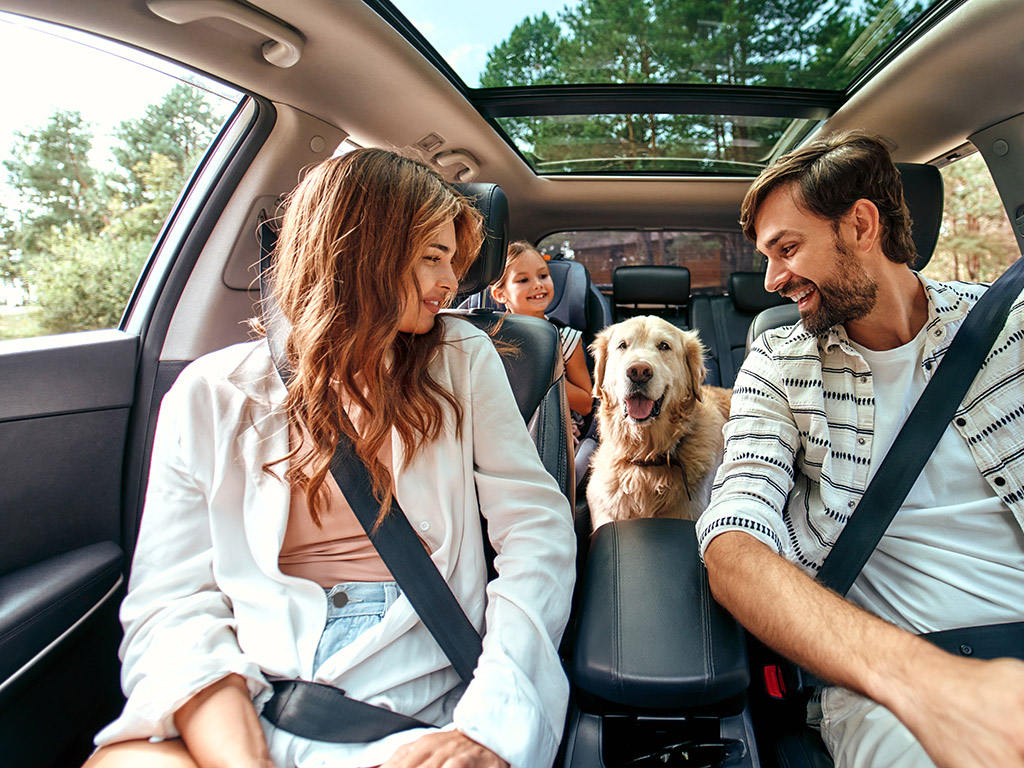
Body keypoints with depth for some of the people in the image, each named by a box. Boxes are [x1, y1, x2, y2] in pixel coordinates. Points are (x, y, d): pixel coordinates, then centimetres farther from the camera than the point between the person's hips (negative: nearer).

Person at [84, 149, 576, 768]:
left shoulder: (464, 359, 6)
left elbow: (538, 529, -2)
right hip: (250, 695, 1)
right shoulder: (211, 395, 5)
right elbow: (174, 605, -2)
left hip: (420, 689, 0)